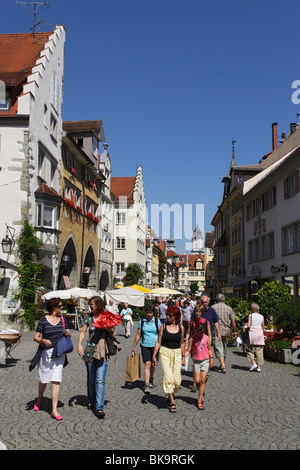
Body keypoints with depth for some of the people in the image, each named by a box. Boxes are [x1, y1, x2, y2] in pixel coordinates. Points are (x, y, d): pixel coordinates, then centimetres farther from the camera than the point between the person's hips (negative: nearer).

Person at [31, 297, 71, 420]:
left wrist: (67, 334, -9)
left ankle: (54, 410, -1)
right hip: (46, 353, -2)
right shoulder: (43, 320, -5)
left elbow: (69, 335, 14)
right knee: (44, 380, 10)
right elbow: (35, 337, -5)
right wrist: (43, 340, -24)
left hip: (59, 353, 2)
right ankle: (39, 399, 41)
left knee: (56, 380, -4)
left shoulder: (62, 319, 8)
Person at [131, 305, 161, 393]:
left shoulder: (157, 321, 2)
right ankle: (146, 385, -11)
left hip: (155, 345, 0)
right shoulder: (142, 321, 4)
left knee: (152, 365, 9)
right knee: (147, 364, -11)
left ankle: (151, 380, 34)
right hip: (145, 345, 0)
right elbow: (138, 335, 8)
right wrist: (133, 347, 8)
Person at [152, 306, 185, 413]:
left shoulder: (180, 328, 4)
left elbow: (182, 343, 12)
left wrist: (183, 357, 13)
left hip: (177, 353, 2)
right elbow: (158, 342, 3)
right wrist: (154, 355, -1)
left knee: (177, 380, -2)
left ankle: (171, 395, 26)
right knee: (168, 378, -8)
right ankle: (172, 402, 2)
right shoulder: (163, 327, -1)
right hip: (165, 353, -2)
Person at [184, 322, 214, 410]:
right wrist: (183, 358, -11)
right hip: (196, 361, 0)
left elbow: (209, 349, 10)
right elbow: (188, 350, 1)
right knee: (197, 381, -3)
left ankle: (200, 401, -1)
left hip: (205, 361, 0)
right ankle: (202, 393, 29)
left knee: (203, 380, -7)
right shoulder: (193, 339, -1)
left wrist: (211, 358, -1)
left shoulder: (206, 338, 1)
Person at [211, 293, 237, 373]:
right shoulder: (229, 308, 1)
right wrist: (234, 331, 10)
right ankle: (222, 365, 30)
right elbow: (233, 321, 1)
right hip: (226, 330, 3)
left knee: (219, 349, -3)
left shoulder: (213, 308, -3)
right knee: (224, 348, 18)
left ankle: (223, 367, -14)